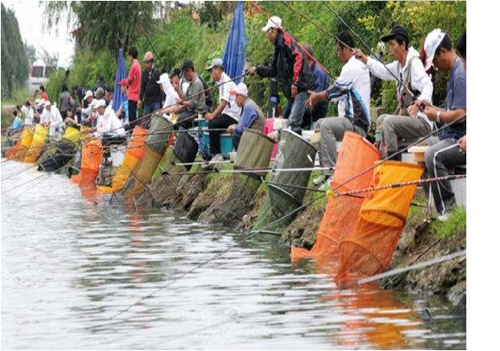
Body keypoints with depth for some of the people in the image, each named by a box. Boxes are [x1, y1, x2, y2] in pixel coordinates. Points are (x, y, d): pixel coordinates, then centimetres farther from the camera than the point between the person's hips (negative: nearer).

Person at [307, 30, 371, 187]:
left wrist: (316, 97, 6)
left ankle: (331, 173, -33)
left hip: (356, 124, -11)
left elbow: (335, 92, -10)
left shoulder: (352, 68, -15)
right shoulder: (359, 64, 17)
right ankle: (325, 170, 17)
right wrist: (318, 95, 19)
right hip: (355, 121, 11)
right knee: (320, 123, 20)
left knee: (326, 125, -29)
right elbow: (340, 90, 24)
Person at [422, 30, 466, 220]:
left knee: (433, 155, -30)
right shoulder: (455, 72, 16)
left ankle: (448, 211, -27)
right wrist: (434, 108, 11)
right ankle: (435, 207, 13)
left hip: (462, 140, -11)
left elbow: (460, 115, -22)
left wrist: (438, 116, -7)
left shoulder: (461, 74, -17)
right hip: (453, 136, 11)